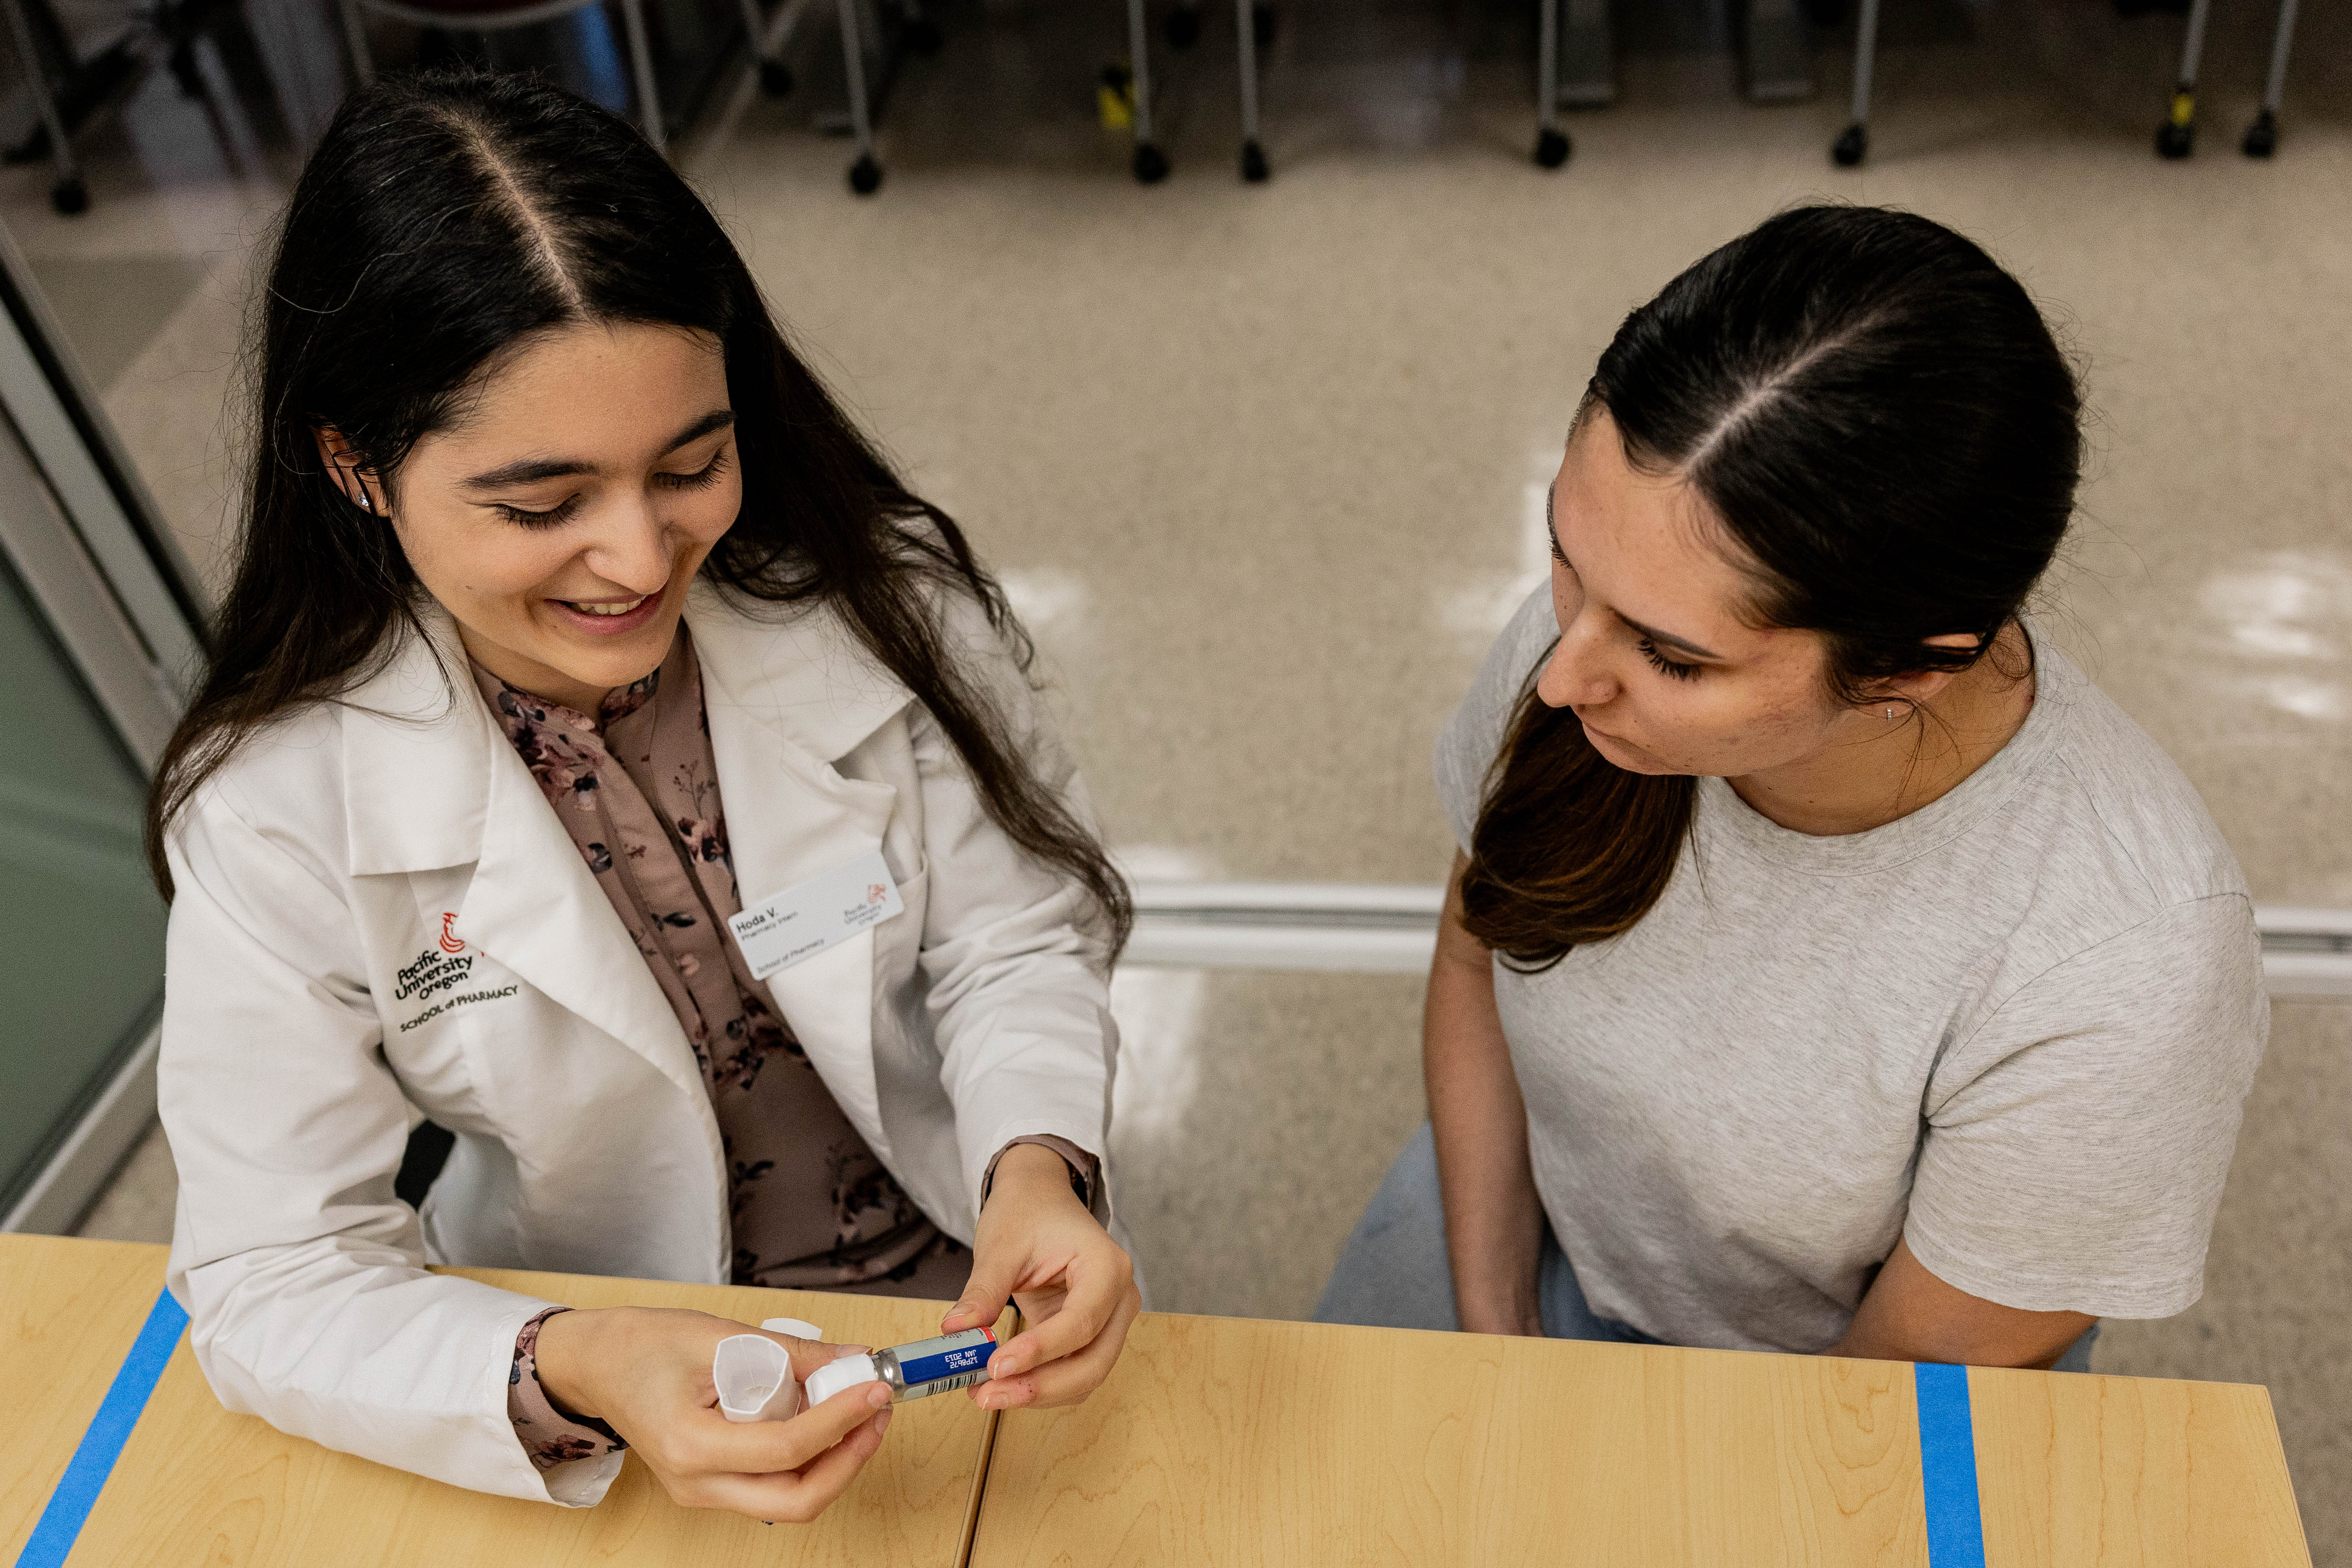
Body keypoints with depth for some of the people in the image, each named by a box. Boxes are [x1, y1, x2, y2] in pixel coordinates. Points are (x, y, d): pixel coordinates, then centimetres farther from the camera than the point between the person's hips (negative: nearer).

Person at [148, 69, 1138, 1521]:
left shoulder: (883, 601, -14)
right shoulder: (277, 813, -17)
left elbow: (1013, 938, -5)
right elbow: (275, 1278, -14)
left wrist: (1038, 1169, -24)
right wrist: (578, 1374, -32)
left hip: (969, 1291, 0)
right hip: (614, 1357, 1)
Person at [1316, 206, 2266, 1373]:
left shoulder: (2115, 970, -36)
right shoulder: (1599, 624, -26)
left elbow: (1927, 1365, -19)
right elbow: (1479, 950, -6)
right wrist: (1493, 1339, -6)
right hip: (1528, 1240, 3)